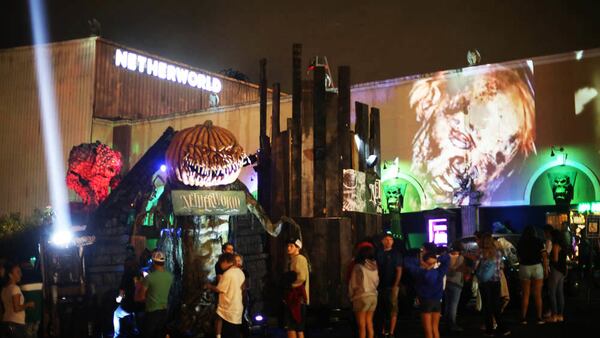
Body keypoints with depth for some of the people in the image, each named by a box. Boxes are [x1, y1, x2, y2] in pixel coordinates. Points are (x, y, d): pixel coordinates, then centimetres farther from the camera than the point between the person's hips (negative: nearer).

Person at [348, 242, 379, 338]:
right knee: (369, 323, 15)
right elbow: (377, 282, 8)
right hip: (373, 296, 5)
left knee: (362, 326, 1)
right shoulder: (374, 266, 1)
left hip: (362, 297, -5)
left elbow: (353, 284, -7)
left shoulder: (358, 267, -13)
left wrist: (351, 296, 7)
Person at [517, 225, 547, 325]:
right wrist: (546, 269, -1)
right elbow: (544, 256, -6)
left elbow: (519, 257, 4)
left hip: (524, 268, 1)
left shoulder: (520, 243, 2)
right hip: (537, 267, -1)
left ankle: (523, 318, 5)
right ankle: (539, 318, 6)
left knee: (525, 294, 6)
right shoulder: (538, 241, -2)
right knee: (537, 295, 5)